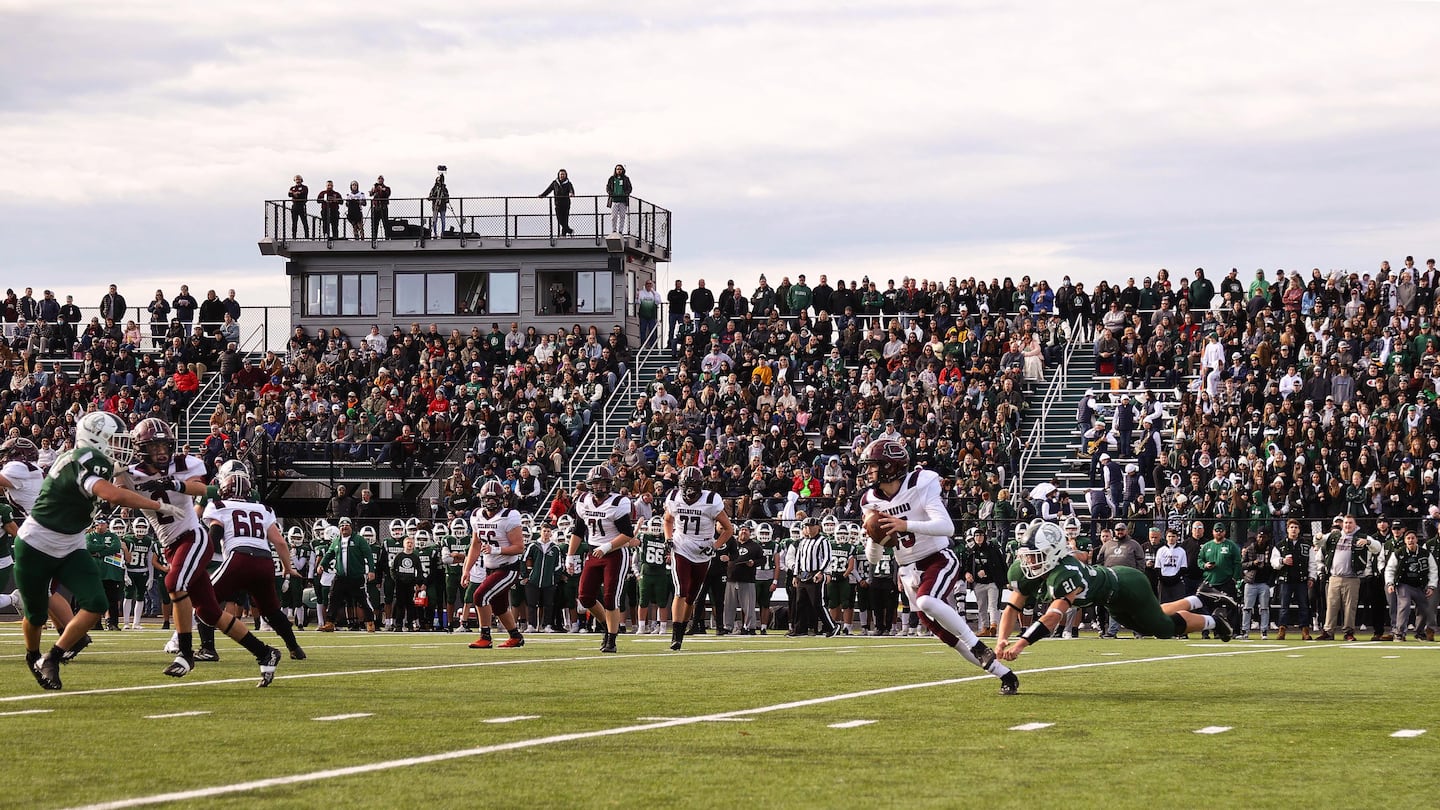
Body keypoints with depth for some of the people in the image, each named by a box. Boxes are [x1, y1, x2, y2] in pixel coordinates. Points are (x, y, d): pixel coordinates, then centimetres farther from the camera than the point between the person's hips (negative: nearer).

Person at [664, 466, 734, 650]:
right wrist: (668, 539, 2)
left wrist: (714, 547, -14)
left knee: (691, 598, 9)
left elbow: (729, 529, -4)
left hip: (702, 555, 0)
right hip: (681, 551, 0)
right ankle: (675, 636, -19)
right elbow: (668, 520, 19)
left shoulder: (711, 502, -14)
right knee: (680, 592, -16)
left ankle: (682, 629, 30)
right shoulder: (674, 499, -4)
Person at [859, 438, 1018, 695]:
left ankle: (979, 647, -21)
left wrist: (906, 525, -37)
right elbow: (873, 558, 5)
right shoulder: (872, 502, 2)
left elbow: (947, 527, -27)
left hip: (939, 560, -6)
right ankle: (1005, 675, 15)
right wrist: (874, 538, -17)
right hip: (909, 570, 6)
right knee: (945, 633, 5)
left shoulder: (921, 485, -15)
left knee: (926, 602, -36)